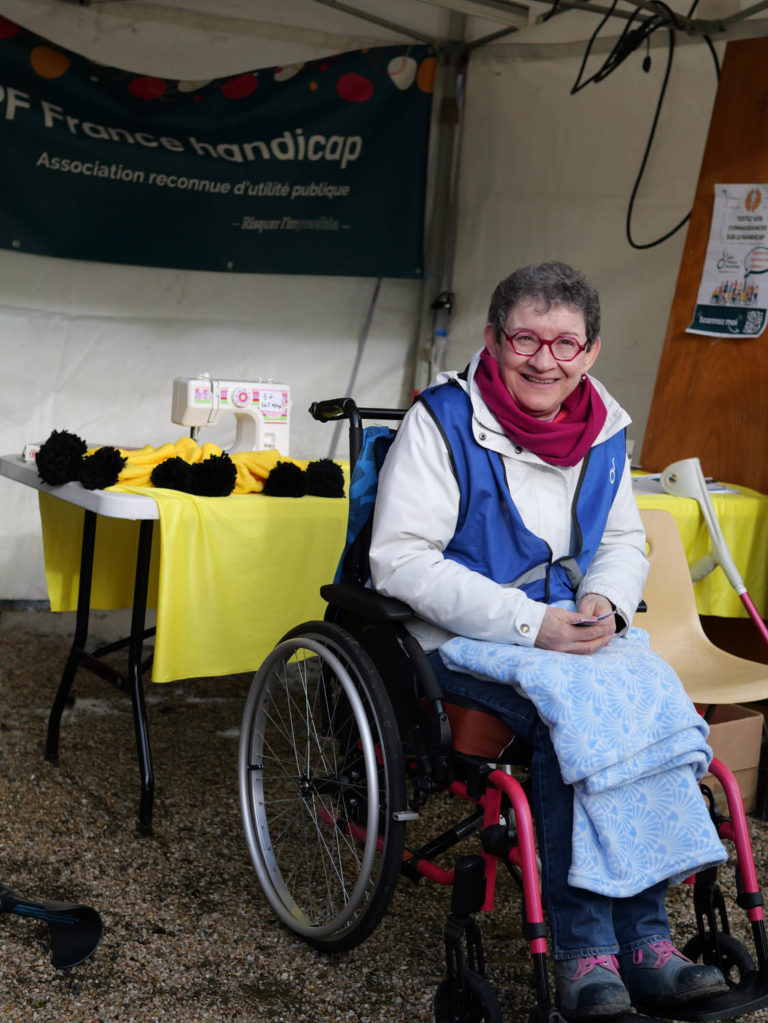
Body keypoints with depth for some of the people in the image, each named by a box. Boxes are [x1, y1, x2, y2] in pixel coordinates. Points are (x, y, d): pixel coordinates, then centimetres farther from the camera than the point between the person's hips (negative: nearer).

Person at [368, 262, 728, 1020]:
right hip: (459, 643, -5)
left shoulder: (604, 432, 8)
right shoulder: (444, 422, -9)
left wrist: (606, 601, -7)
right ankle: (584, 949, -20)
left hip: (568, 636, 5)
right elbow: (400, 560, -16)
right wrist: (528, 624, -24)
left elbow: (624, 542, 19)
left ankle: (645, 939, -17)